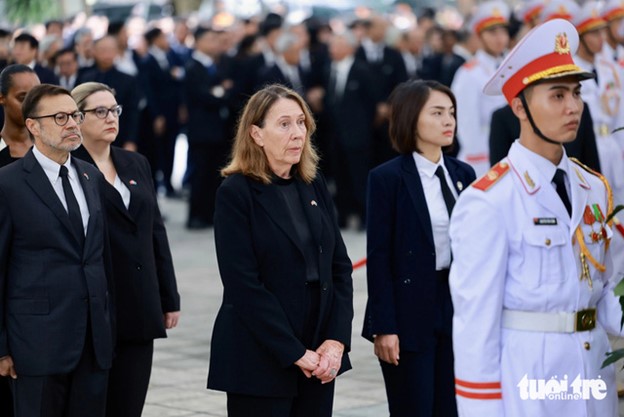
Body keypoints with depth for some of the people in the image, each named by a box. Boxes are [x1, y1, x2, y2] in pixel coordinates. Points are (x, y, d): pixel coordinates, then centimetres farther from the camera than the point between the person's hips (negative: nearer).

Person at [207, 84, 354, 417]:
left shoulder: (314, 185, 10)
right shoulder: (235, 193, -8)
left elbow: (340, 265, 9)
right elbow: (244, 286, -14)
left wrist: (336, 339, -4)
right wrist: (295, 354, -15)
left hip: (320, 357, 5)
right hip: (260, 359, -5)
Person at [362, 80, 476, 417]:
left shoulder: (463, 174, 8)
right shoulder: (387, 178, -8)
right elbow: (378, 257, -9)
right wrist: (383, 326, -13)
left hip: (458, 307, 5)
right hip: (410, 312, -5)